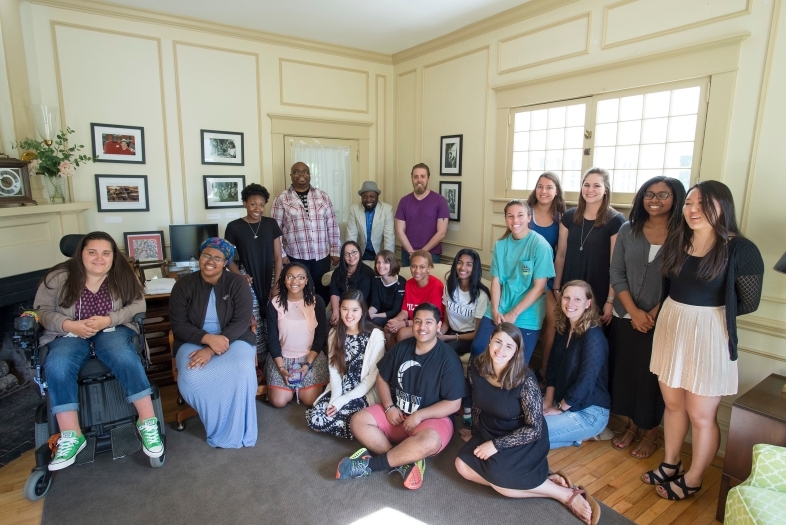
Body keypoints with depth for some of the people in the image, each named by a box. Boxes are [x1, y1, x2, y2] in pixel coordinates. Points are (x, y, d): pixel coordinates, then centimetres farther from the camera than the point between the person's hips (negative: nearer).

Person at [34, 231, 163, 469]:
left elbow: (138, 305, -5)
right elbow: (42, 310, 1)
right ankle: (71, 437, -21)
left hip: (112, 330, -1)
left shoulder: (123, 275, 0)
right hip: (69, 334, 1)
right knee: (57, 366, -31)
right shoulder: (58, 277, 0)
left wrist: (108, 320, -20)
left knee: (124, 357, -33)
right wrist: (69, 325, -17)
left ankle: (148, 422, -26)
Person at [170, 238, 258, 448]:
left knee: (243, 371, -33)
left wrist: (211, 350, -23)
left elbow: (241, 322, -12)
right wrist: (208, 338, -23)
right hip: (194, 341, 2)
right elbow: (178, 325, -5)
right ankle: (220, 428, -7)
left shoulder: (238, 283, -6)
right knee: (191, 378, -30)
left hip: (233, 339, -1)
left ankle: (235, 430, -10)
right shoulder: (184, 285, -1)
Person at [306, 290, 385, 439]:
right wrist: (335, 398, -12)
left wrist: (343, 400, -14)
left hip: (363, 394, -5)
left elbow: (373, 376, -13)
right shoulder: (335, 334, 5)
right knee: (314, 419, -17)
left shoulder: (375, 335, -13)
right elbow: (334, 369, 4)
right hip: (339, 391, 5)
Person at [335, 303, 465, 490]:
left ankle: (371, 464, -19)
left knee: (429, 442, -37)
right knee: (358, 421, -14)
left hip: (432, 418, -5)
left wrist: (419, 415, -20)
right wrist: (389, 407, -8)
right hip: (396, 412, 5)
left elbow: (453, 404, -15)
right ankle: (405, 461, -18)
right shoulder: (401, 348, 0)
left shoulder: (448, 358, -14)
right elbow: (382, 378, 9)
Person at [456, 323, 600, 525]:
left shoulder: (525, 380, -26)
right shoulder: (476, 368, -11)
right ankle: (541, 482, -10)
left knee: (497, 475, -29)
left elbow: (534, 429, -22)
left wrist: (496, 445, -23)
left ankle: (566, 494, -11)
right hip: (489, 433, 6)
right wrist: (475, 434, 13)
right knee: (463, 466, -15)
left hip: (525, 441, -6)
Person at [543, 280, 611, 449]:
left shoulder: (593, 337, -23)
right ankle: (573, 434, 9)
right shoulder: (563, 329, 3)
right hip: (562, 402, 8)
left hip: (589, 412, -8)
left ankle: (579, 434, 2)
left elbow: (585, 383, -24)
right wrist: (548, 402, 0)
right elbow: (552, 367, 7)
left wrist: (559, 408, -13)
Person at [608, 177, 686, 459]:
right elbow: (616, 274, -1)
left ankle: (651, 433, 28)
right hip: (626, 317, 3)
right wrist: (634, 311, -10)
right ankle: (631, 425, 32)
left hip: (663, 322, -3)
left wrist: (653, 314, -12)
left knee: (653, 377, 8)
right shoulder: (628, 230, 2)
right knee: (625, 371, 12)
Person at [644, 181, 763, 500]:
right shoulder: (675, 242, 1)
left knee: (700, 415, 9)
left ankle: (693, 479, 30)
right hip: (670, 327, 5)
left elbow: (748, 303, -7)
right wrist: (680, 312, 2)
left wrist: (707, 312, 1)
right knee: (673, 404, 19)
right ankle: (669, 465, 38)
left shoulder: (740, 250, -14)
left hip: (709, 334, -5)